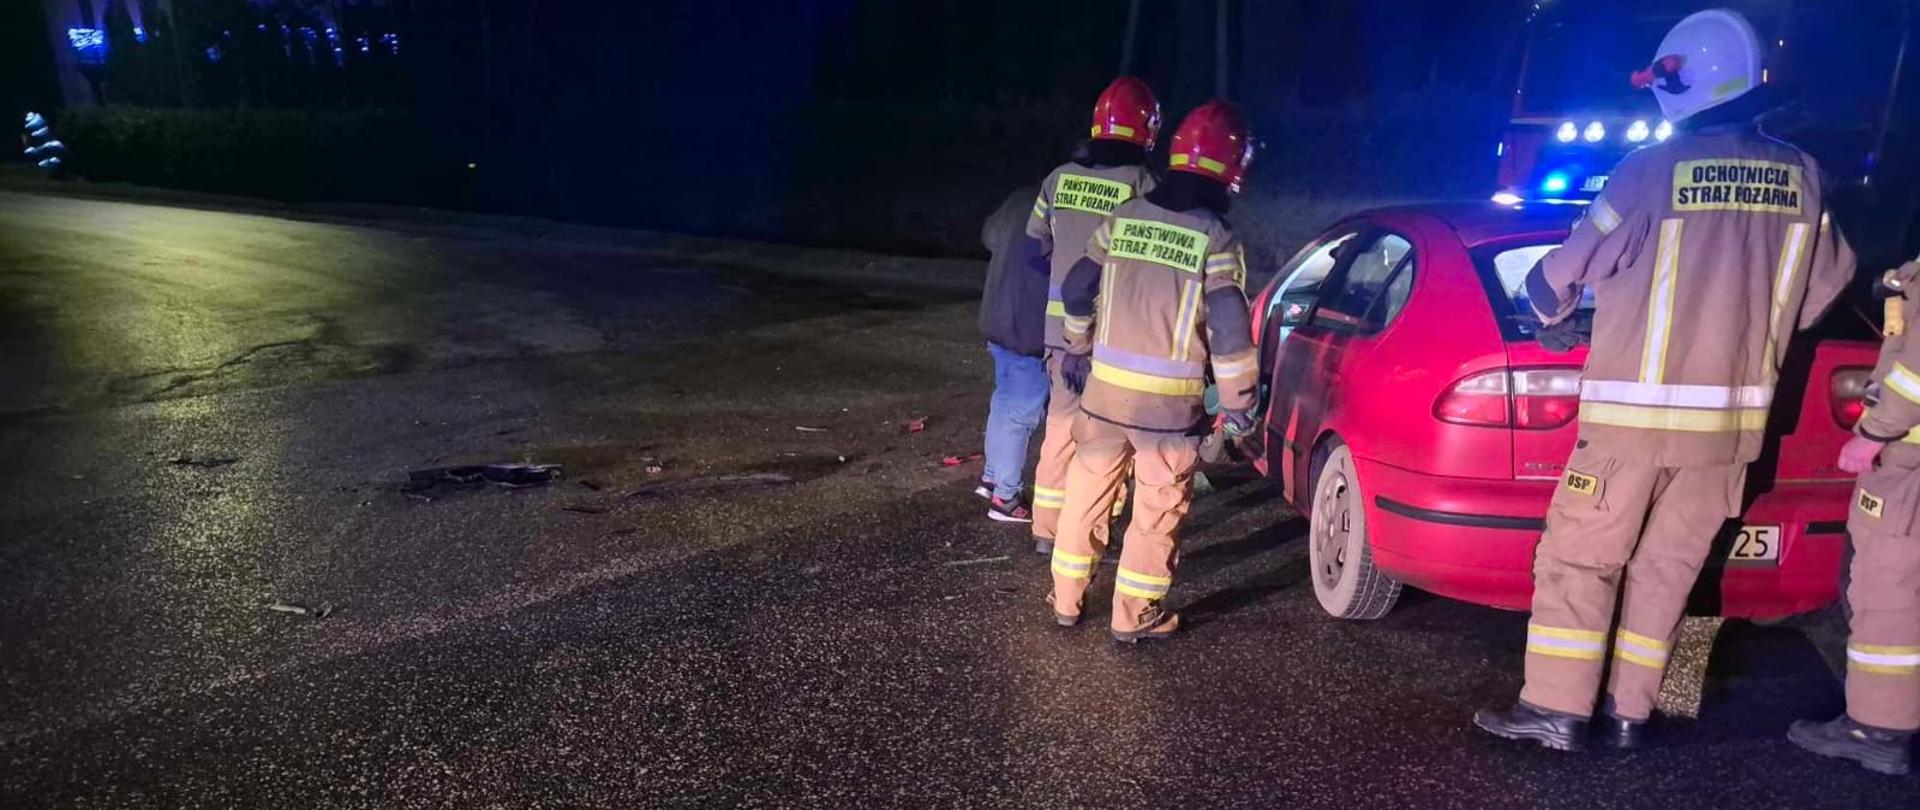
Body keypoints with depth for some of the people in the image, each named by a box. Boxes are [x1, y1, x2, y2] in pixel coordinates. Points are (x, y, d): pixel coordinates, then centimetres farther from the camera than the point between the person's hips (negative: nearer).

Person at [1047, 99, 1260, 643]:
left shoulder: (1122, 218, 2)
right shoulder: (1216, 239, -12)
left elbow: (1078, 289, 10)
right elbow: (1230, 330, -14)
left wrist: (1077, 349, 25)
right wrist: (1239, 401, -3)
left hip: (1105, 388, 4)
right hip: (1170, 402, -4)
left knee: (1088, 493, 16)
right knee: (1157, 510, 9)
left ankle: (1067, 599, 27)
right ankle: (1134, 616, 16)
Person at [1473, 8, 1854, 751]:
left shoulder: (1654, 170, -12)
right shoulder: (1800, 177, 4)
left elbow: (1561, 275, -3)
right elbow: (1826, 283, 18)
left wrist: (1551, 311, 18)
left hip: (1637, 409, -5)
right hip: (1732, 414, 5)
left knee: (1577, 557, 3)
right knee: (1666, 568, 13)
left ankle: (1556, 711, 3)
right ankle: (1629, 712, 18)